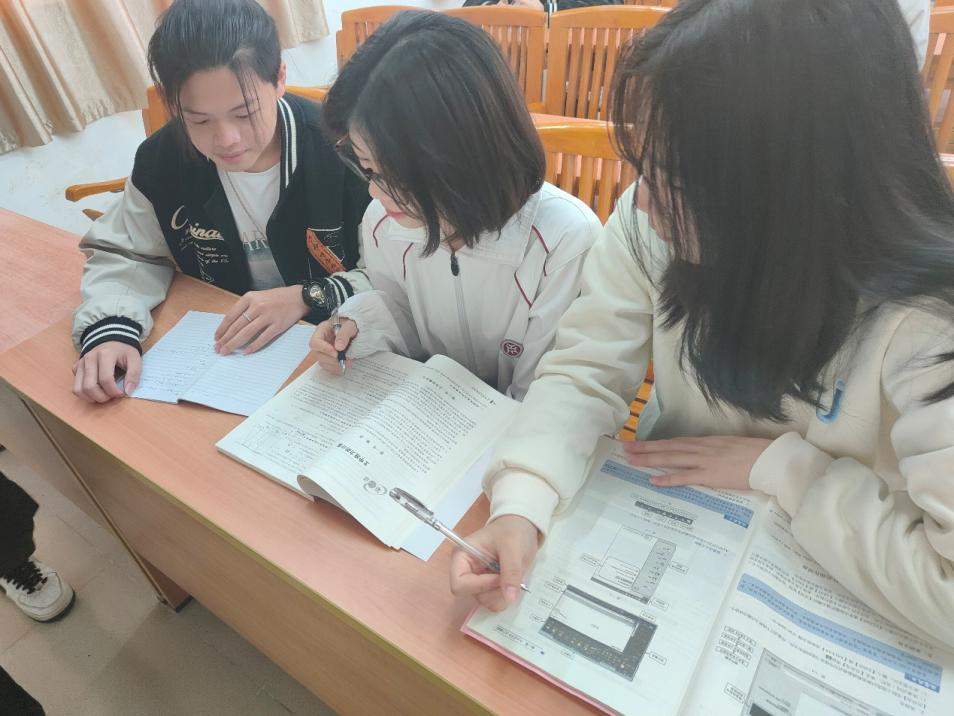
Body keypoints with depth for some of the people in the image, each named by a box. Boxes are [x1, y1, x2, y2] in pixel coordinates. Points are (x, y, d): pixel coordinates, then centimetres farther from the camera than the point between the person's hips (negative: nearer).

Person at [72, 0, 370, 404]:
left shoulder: (343, 149, -19)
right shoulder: (162, 161, -5)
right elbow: (122, 254, 5)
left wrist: (310, 297, -25)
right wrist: (109, 328, -15)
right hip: (221, 353, 3)